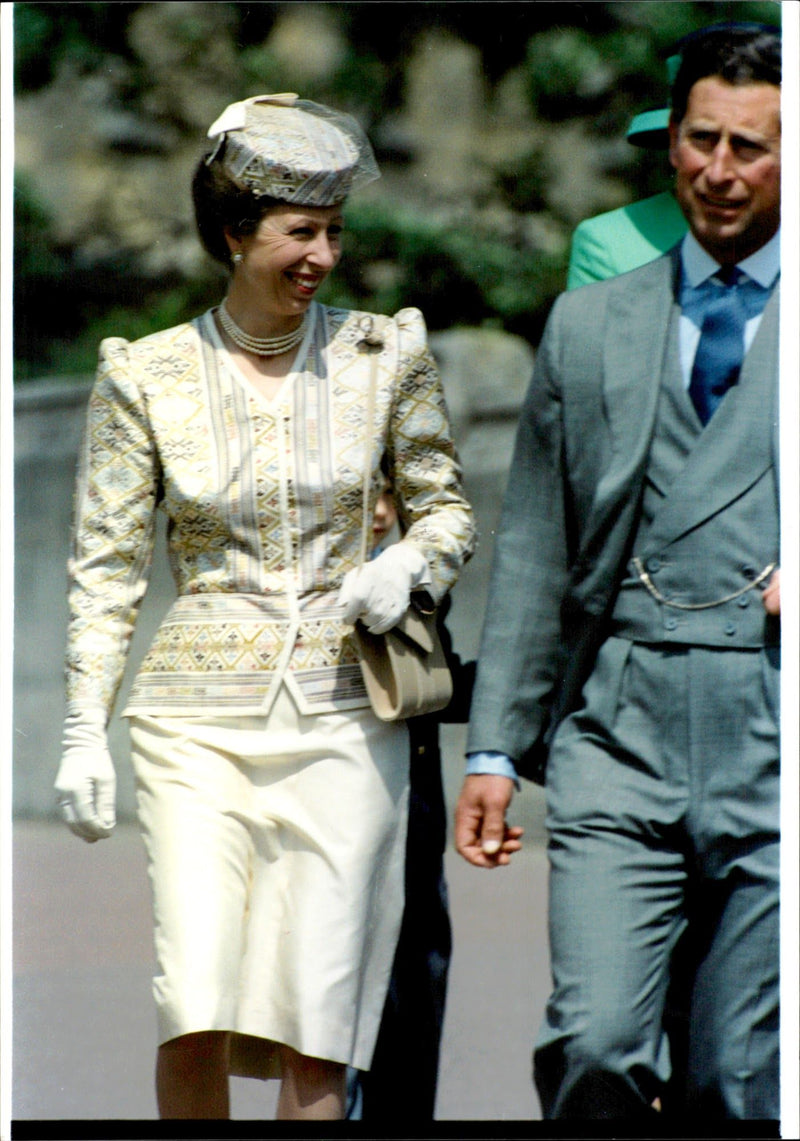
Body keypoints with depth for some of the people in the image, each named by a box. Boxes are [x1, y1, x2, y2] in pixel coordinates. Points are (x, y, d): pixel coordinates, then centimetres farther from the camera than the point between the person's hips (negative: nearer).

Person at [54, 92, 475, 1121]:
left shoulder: (385, 355, 3)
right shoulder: (144, 376, 1)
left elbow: (447, 509, 14)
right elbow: (107, 565, 4)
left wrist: (408, 562, -9)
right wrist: (82, 732, -2)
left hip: (343, 721, 1)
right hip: (199, 722, -1)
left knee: (316, 1017, -4)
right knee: (195, 1005, -12)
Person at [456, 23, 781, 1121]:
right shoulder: (590, 325, 16)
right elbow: (534, 554, 17)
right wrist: (496, 746, 12)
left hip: (775, 740, -2)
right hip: (619, 731, 2)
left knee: (743, 1078, -1)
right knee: (590, 1048, -12)